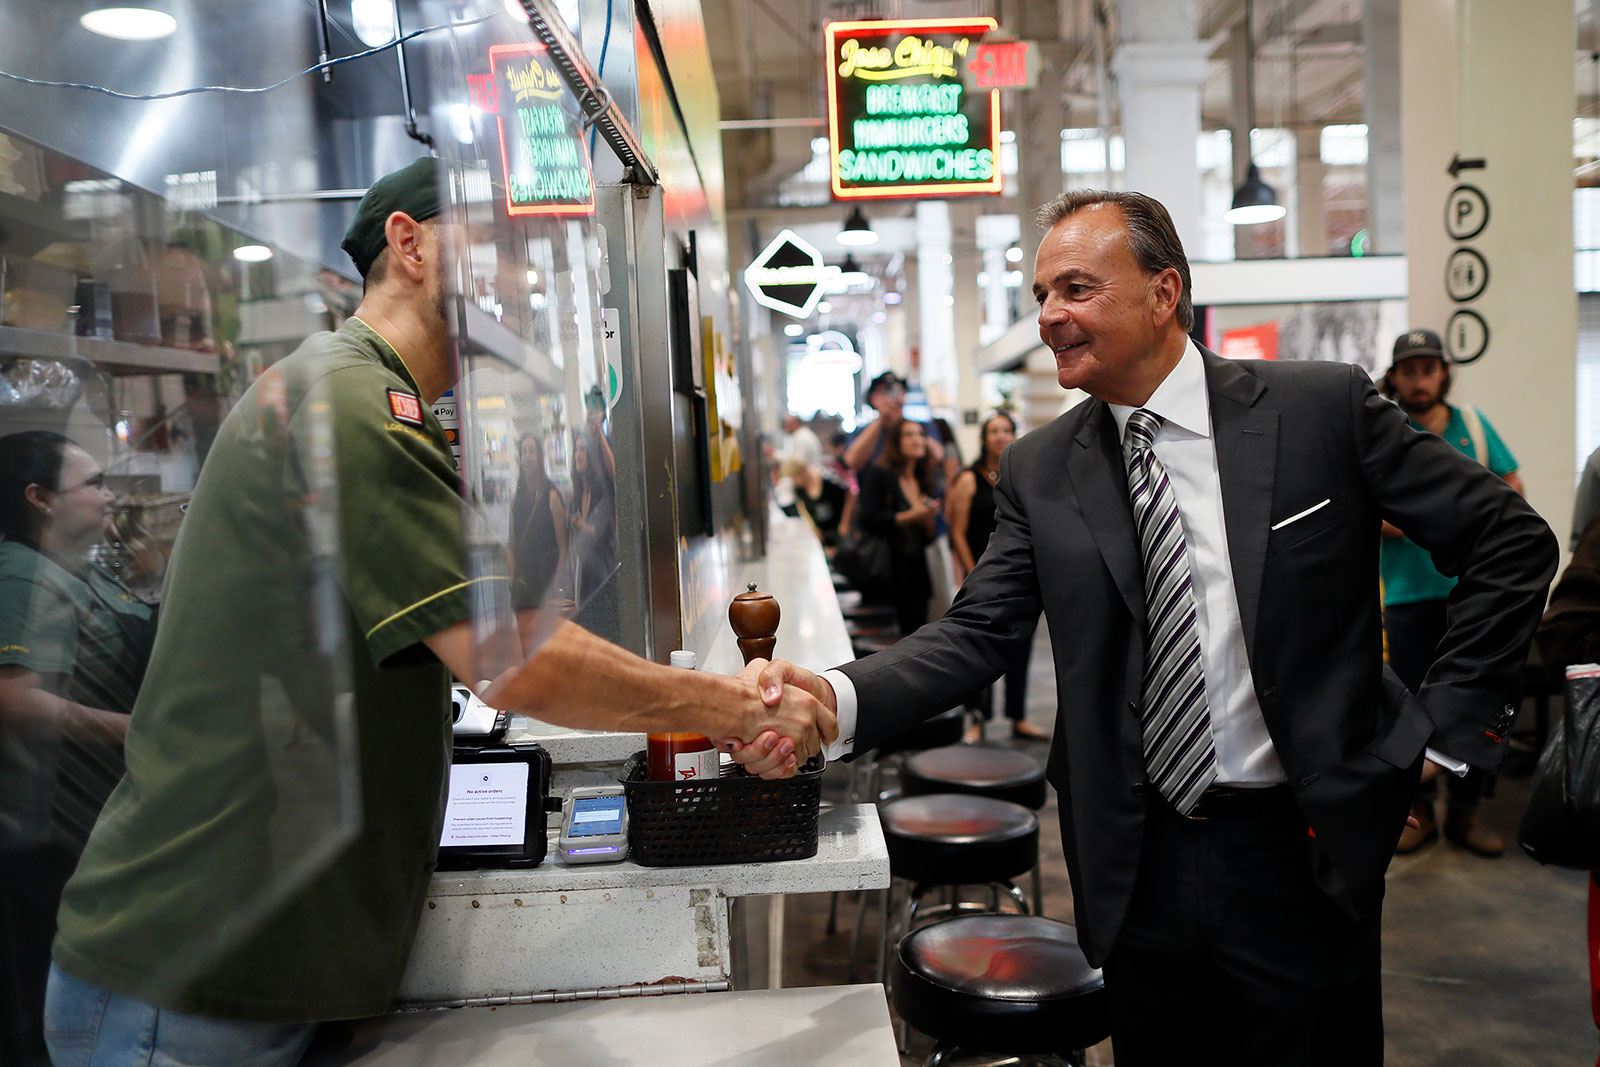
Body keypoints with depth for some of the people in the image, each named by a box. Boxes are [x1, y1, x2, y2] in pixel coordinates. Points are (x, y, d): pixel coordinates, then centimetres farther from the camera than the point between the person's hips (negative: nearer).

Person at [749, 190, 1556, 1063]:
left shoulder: (1324, 408, -6)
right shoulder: (1037, 471, 1)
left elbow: (1510, 541, 1)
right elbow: (976, 631, -7)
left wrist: (1449, 724, -3)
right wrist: (836, 698, -24)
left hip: (1303, 855, -2)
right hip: (1139, 864, 2)